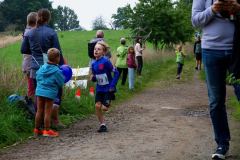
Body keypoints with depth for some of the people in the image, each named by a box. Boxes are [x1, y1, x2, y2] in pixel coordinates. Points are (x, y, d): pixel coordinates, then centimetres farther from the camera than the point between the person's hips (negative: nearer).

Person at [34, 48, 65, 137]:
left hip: (39, 91, 5)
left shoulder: (42, 67, 4)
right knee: (48, 112, 2)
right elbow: (61, 83, -6)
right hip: (50, 93, -5)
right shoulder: (57, 71, -13)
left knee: (39, 111, 12)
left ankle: (37, 129, 20)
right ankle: (47, 130, 8)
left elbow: (37, 77, 13)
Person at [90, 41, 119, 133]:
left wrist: (112, 86, -17)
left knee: (104, 108, -8)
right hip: (99, 89, 6)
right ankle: (102, 125, 9)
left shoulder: (106, 62, -18)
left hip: (108, 89, -5)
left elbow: (116, 73, -15)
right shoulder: (94, 64, 2)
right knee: (97, 106, -5)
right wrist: (92, 78, -10)